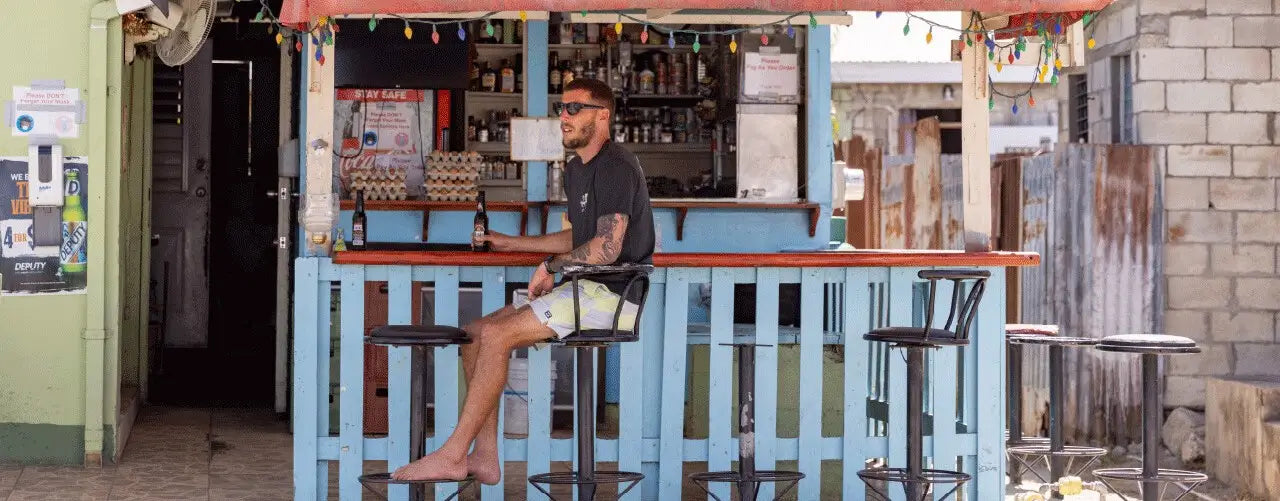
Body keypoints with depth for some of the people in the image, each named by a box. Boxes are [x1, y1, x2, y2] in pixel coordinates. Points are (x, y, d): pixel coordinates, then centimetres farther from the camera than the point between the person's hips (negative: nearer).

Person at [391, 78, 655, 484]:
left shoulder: (617, 167, -13)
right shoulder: (576, 169, 20)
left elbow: (606, 248, -21)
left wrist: (552, 265, -7)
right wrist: (512, 243, 25)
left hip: (612, 294, -10)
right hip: (584, 288, 10)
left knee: (496, 336, -21)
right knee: (475, 333, 0)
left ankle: (451, 456, -16)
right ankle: (485, 458, -5)